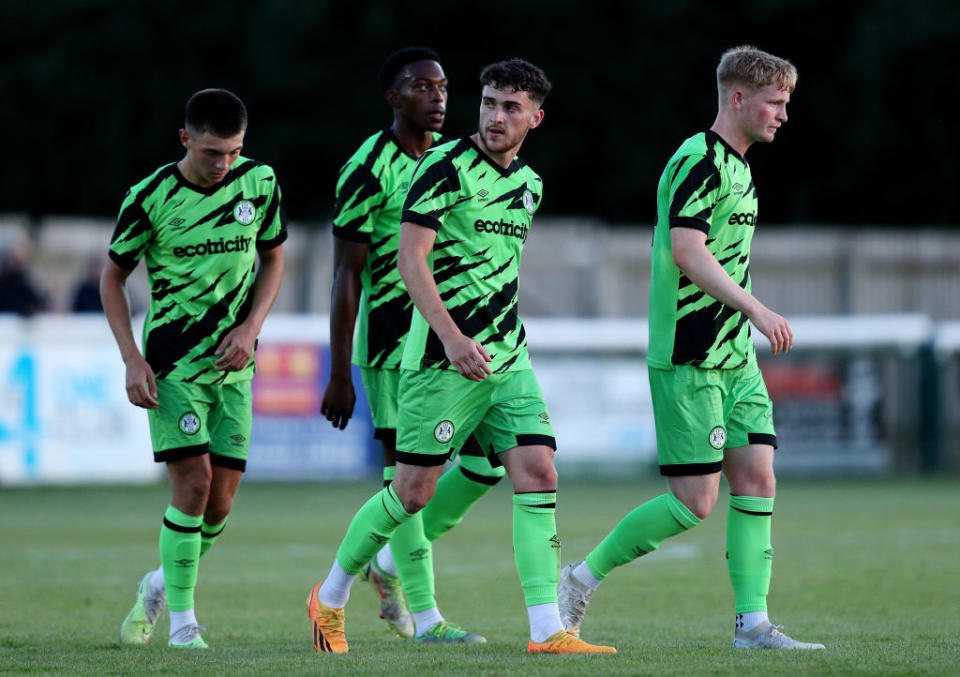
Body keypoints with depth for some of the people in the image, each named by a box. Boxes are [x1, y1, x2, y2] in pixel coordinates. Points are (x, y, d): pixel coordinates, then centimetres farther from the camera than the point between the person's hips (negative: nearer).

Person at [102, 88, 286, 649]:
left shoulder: (260, 183, -2)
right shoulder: (150, 198, -11)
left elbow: (272, 260, 12)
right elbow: (113, 277, 0)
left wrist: (251, 328, -4)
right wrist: (132, 360, -8)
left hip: (234, 365, 4)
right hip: (172, 363, -4)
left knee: (220, 503, 1)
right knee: (193, 484, -14)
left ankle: (159, 585, 27)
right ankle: (182, 621, -3)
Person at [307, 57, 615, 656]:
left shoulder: (529, 184, 13)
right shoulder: (446, 167, -10)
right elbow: (410, 259, -15)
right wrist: (452, 337, -24)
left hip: (508, 357, 6)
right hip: (445, 358, -6)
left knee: (538, 475, -7)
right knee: (413, 491, -1)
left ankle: (548, 631, -9)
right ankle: (329, 599, 20)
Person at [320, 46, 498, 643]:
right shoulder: (369, 168, -10)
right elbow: (346, 275, -11)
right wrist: (339, 376, -13)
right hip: (391, 340, -7)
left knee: (489, 460, 1)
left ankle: (392, 563, 18)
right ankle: (424, 617, 1)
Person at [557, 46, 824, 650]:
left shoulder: (735, 167, 17)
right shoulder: (699, 163, -14)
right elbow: (686, 252, -24)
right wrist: (756, 309, -28)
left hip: (733, 356, 9)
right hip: (688, 358, -9)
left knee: (757, 475, 0)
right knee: (696, 501, -7)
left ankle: (753, 622, 2)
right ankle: (583, 579, 7)